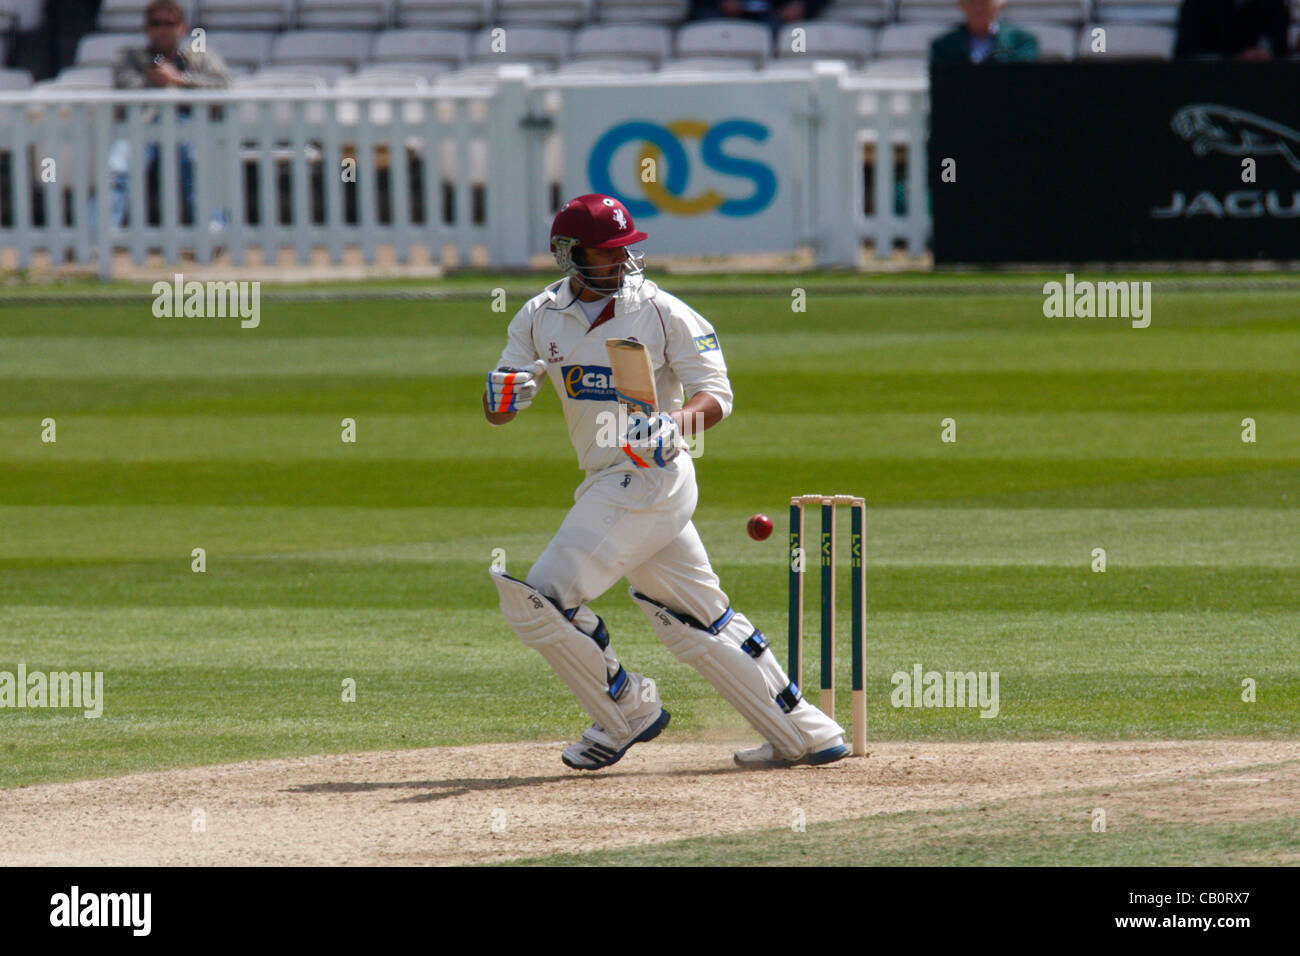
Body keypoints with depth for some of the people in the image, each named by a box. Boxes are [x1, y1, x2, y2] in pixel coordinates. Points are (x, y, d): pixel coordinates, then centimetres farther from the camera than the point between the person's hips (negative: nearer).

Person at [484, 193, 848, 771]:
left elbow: (716, 396, -10)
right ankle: (803, 734, 17)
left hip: (653, 478, -7)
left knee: (542, 598, -14)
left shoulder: (662, 312, -7)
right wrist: (502, 394, -17)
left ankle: (628, 708, 3)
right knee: (697, 623, 11)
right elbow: (497, 412, 8)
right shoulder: (540, 318, 8)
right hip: (609, 485, 7)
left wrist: (676, 422, -31)